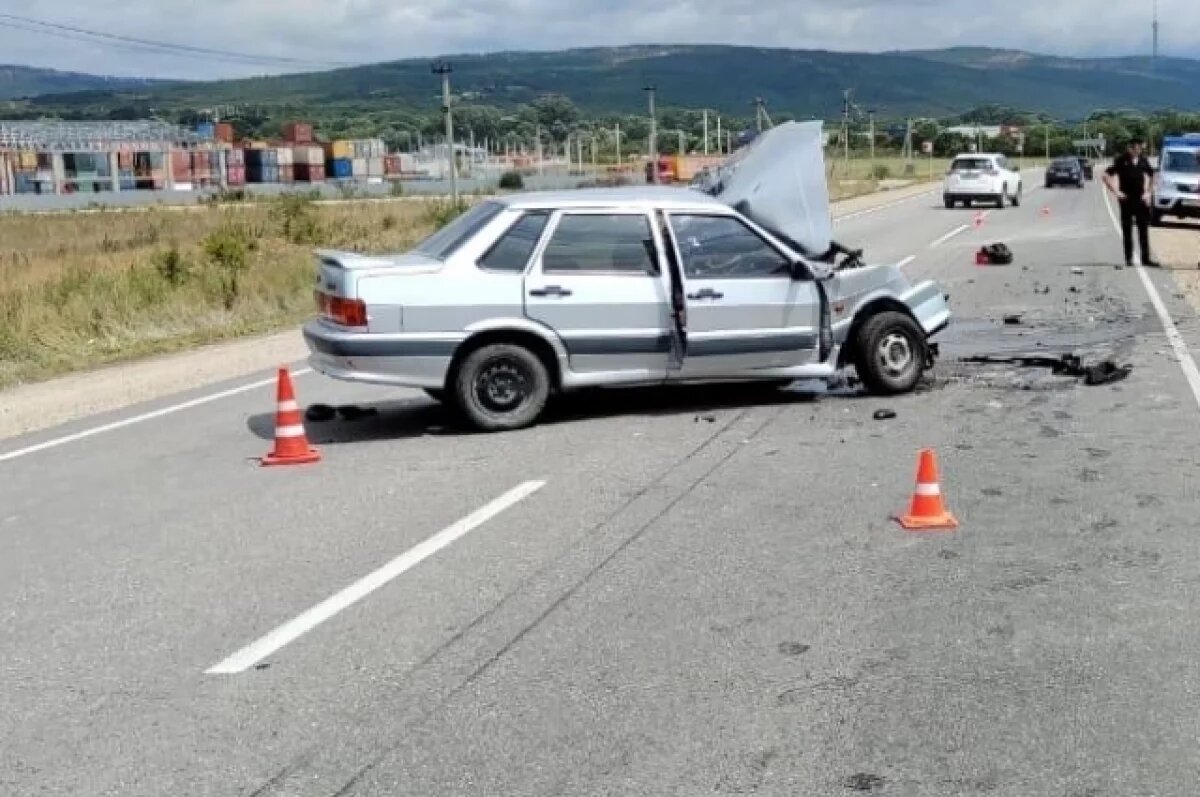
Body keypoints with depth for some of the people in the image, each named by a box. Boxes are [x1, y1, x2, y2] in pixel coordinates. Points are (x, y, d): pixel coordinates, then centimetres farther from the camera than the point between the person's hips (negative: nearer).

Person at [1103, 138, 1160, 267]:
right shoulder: (1121, 160, -7)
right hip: (1127, 199, -4)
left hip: (1141, 199, 4)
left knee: (1144, 229, 4)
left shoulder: (1143, 160, 7)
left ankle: (1146, 258, 8)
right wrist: (1116, 192, -10)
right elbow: (1106, 176, -8)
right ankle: (1129, 258, 10)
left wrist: (1147, 192, 12)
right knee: (1127, 230, 3)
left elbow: (1150, 175, 22)